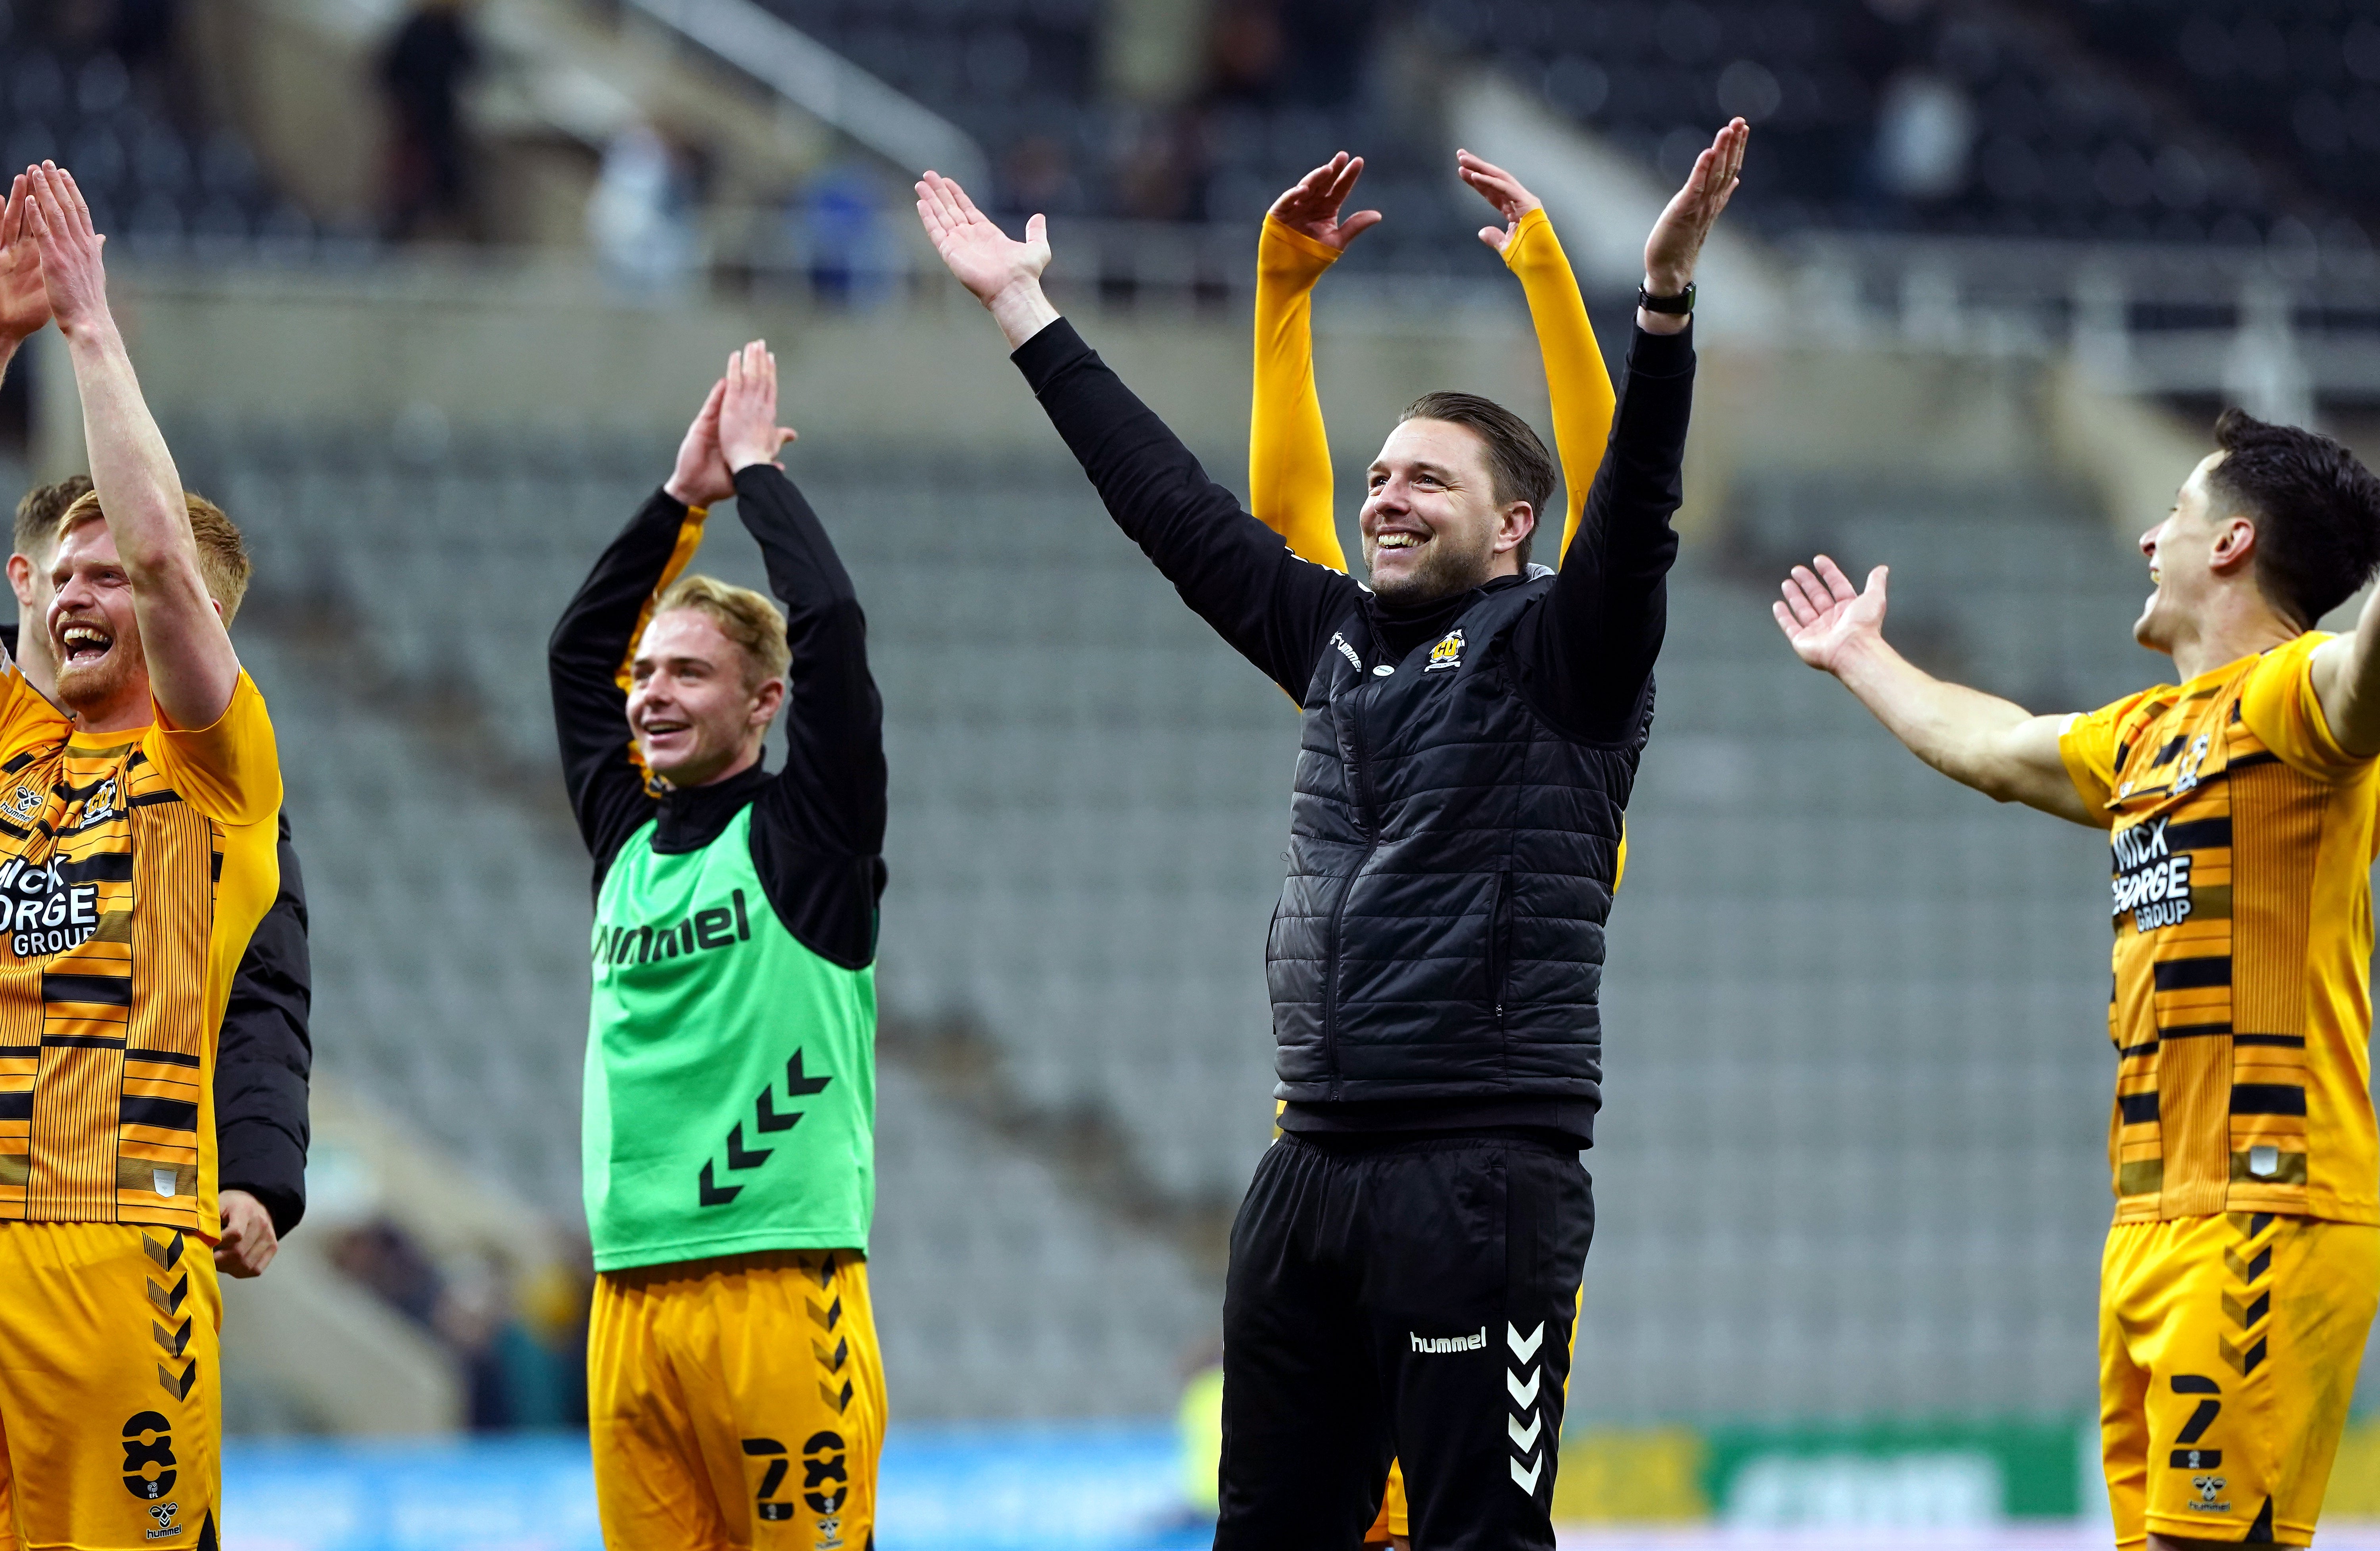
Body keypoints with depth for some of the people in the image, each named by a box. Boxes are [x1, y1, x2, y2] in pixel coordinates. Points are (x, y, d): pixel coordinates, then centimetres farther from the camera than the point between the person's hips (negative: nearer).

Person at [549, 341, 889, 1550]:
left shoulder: (807, 833, 0)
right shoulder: (627, 836, 17)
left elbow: (830, 624, -8)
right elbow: (578, 648, 22)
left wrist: (758, 471, 4)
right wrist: (682, 497, 18)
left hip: (779, 1283, -6)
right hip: (630, 1299, 6)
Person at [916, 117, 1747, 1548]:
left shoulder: (1552, 653, -2)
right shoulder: (1340, 641, 17)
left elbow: (1635, 519, -18)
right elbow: (1176, 505, 23)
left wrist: (1666, 302, -31)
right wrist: (1026, 314, 27)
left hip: (1483, 1176, -7)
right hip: (1313, 1166, 8)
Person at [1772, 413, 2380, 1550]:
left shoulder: (2285, 698, -7)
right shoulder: (2145, 738, 22)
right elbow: (1993, 749, 42)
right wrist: (1863, 660, 57)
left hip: (2266, 1220, -9)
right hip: (2152, 1225, 9)